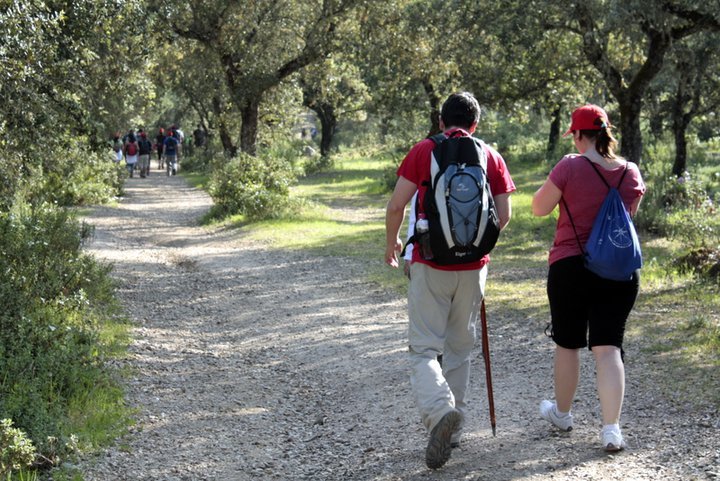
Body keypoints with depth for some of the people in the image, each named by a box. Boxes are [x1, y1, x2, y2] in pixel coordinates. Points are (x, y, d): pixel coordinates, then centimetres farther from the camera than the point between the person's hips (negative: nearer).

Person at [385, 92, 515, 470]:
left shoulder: (422, 152, -3)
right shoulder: (491, 157, 4)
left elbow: (396, 205, -7)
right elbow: (504, 215, 4)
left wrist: (392, 242, 11)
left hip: (430, 265, -3)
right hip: (473, 268, 3)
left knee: (424, 349, -1)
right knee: (460, 349, 16)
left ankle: (439, 411, -26)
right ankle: (452, 429, 22)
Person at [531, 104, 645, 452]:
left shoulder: (570, 166, -13)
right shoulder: (631, 172, 1)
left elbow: (539, 208, -5)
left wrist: (553, 183, 9)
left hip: (570, 266, -3)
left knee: (568, 344, 15)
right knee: (608, 348, 2)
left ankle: (562, 412, 33)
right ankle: (611, 429, -7)